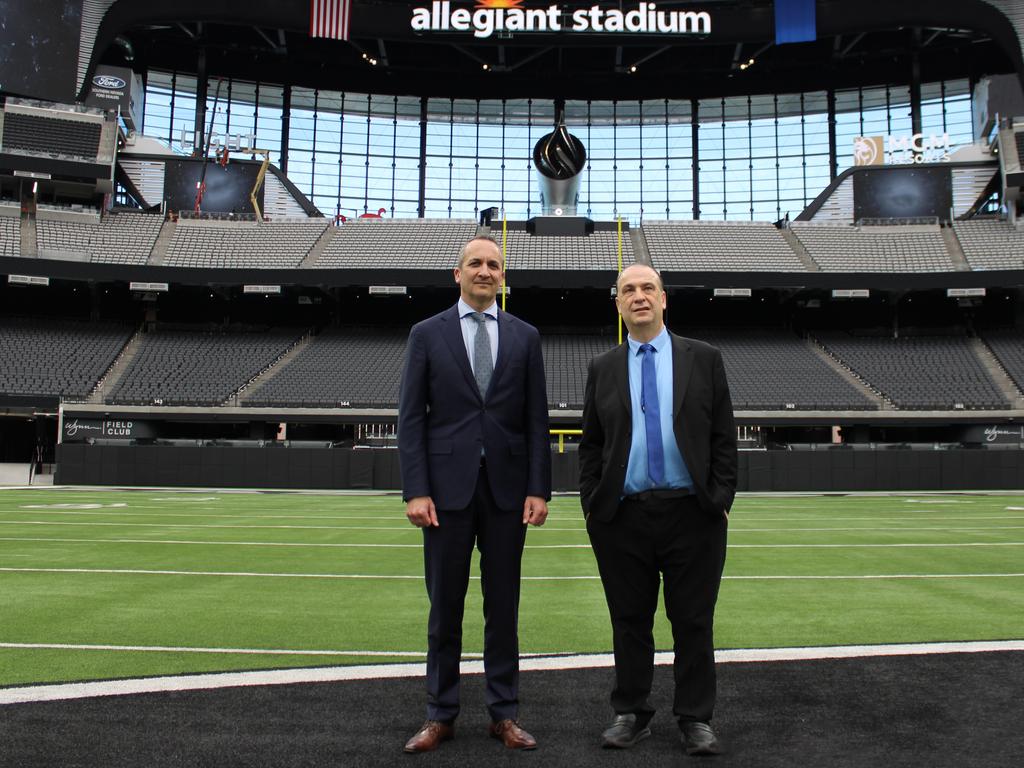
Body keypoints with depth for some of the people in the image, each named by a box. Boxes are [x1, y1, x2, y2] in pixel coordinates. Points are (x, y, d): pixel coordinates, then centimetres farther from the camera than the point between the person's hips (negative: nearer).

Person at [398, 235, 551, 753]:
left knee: (503, 606, 9)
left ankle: (504, 714, 22)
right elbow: (410, 417, 0)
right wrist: (415, 491, -9)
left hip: (507, 489, 1)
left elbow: (537, 419, 5)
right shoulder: (427, 334, 4)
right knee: (444, 607, 7)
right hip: (448, 487, -1)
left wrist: (539, 489, -3)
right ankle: (440, 715, 21)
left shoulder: (525, 337, 8)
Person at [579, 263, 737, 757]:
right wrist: (591, 505, 2)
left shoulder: (704, 359, 5)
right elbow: (590, 445, 10)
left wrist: (721, 501, -3)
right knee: (630, 621, 10)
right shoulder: (602, 369, 9)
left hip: (692, 513, -1)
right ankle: (631, 714, 24)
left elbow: (724, 438, 4)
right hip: (623, 517, 1)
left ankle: (696, 719, 20)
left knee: (693, 622, 6)